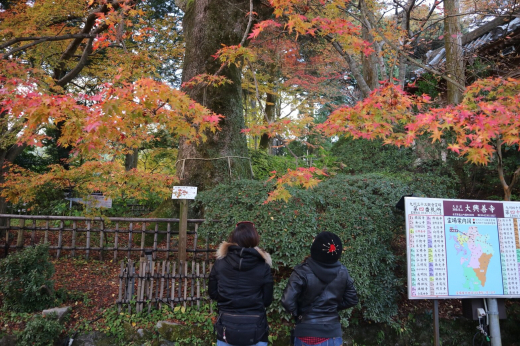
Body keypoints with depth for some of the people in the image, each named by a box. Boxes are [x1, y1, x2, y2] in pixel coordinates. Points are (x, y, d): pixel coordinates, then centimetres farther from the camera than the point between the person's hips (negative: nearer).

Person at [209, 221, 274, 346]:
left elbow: (213, 294, 3)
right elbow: (267, 300, -3)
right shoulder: (263, 267, -11)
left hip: (227, 329, 1)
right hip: (255, 330, -1)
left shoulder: (220, 263, -7)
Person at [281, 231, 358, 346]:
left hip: (306, 333, -3)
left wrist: (298, 313, -3)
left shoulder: (303, 272, -19)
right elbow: (352, 300, 4)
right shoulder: (342, 272, -6)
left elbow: (287, 301, -22)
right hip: (332, 333, 3)